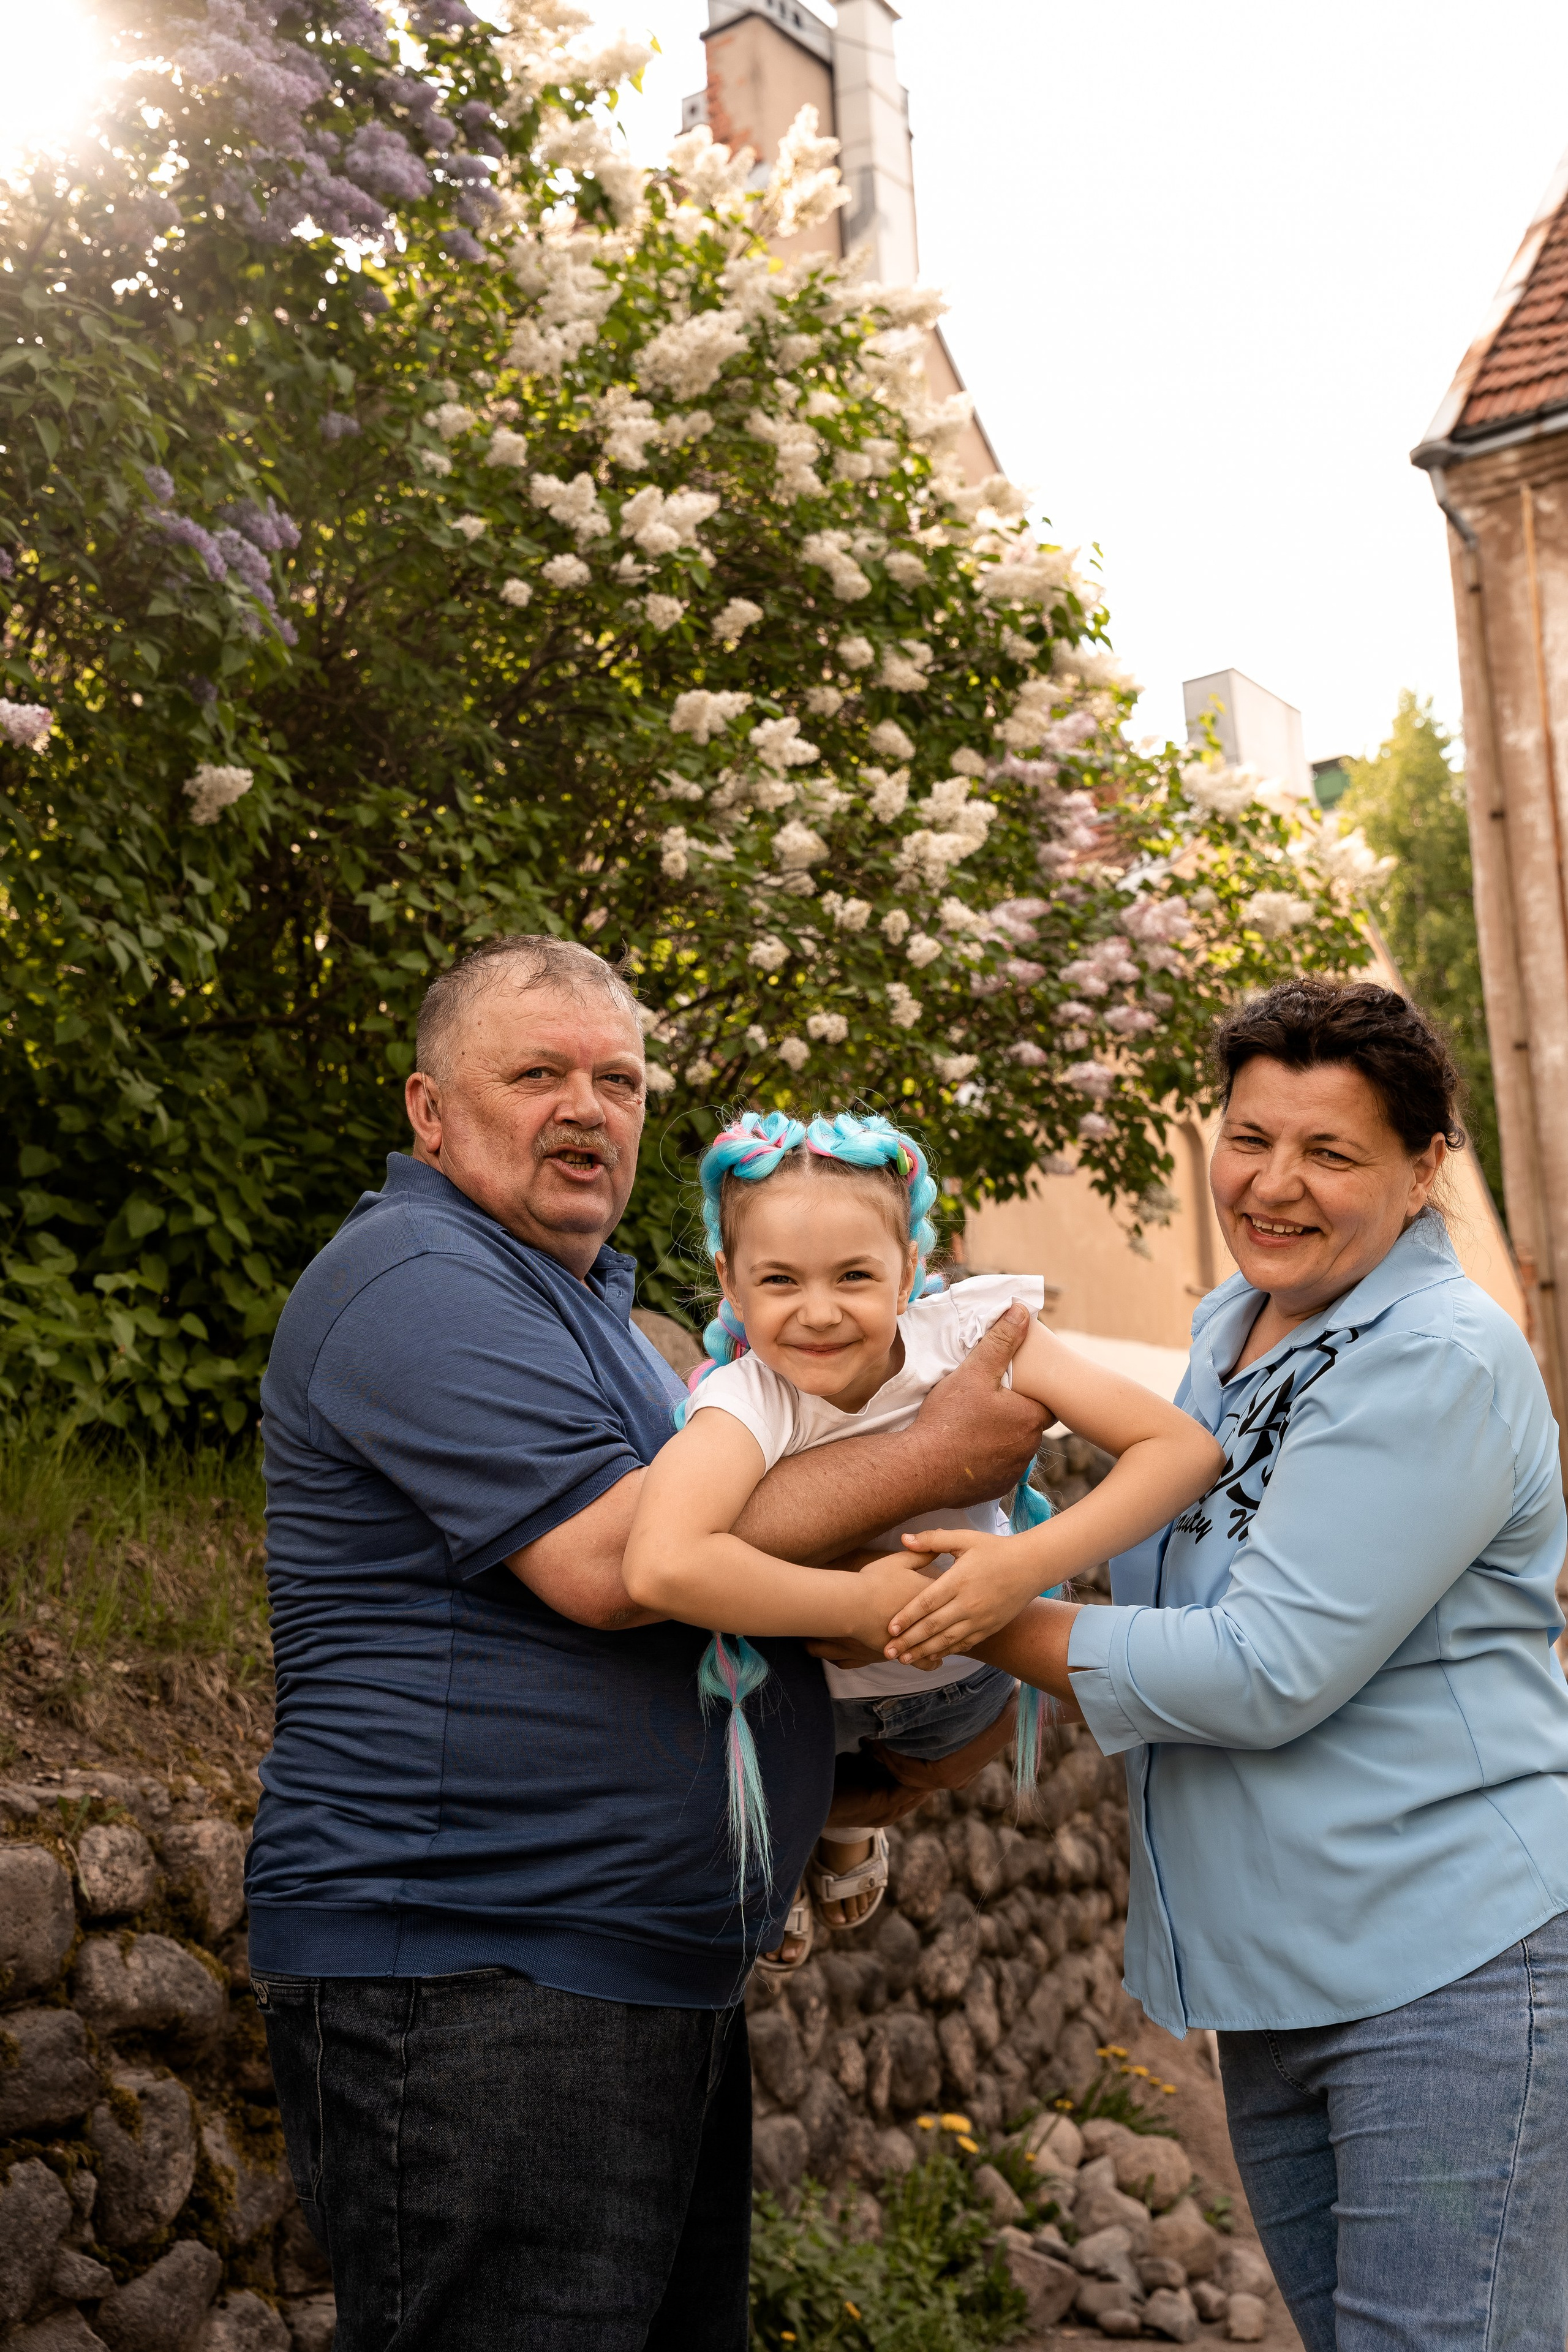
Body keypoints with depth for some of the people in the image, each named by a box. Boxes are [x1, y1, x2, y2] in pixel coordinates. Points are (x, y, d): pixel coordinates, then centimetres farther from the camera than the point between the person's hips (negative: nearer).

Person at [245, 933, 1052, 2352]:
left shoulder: (577, 1300, 20)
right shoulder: (419, 1282, -13)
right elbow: (611, 1564, -23)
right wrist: (933, 1459, -17)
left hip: (662, 1977, 10)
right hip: (466, 1974, -10)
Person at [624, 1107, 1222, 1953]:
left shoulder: (971, 1332, -28)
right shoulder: (747, 1401, -34)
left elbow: (1185, 1446, -30)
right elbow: (661, 1567, -54)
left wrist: (1026, 1564, -43)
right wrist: (873, 1606, -44)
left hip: (964, 1672, 3)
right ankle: (768, 1874, 30)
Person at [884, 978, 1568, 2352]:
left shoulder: (1439, 1364, -18)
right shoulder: (1229, 1327, 10)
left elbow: (1269, 1673, -22)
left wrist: (997, 1625, -16)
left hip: (1452, 1966, -9)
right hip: (1279, 1978, 9)